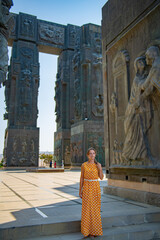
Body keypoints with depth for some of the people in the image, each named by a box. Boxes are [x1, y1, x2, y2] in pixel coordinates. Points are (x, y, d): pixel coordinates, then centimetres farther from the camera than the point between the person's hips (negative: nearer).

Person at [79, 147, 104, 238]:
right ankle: (87, 229, 16)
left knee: (95, 208, 6)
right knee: (87, 208, 2)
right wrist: (80, 190, 0)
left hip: (96, 187, 1)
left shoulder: (98, 165, 2)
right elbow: (82, 178, 2)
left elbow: (101, 177, 1)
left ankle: (95, 229, 21)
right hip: (87, 188, -1)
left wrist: (100, 169, -15)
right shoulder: (84, 165, -1)